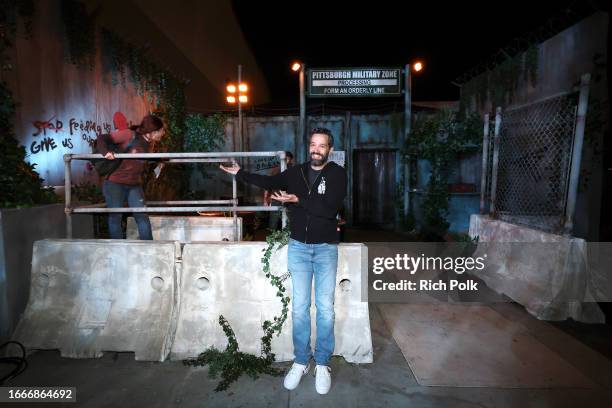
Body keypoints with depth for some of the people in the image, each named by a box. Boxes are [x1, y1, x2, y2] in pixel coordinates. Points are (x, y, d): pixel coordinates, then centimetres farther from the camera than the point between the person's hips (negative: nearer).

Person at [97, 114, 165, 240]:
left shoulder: (150, 143, 5)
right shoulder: (130, 135, -13)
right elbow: (102, 138, -12)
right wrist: (105, 152, -26)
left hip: (134, 185, 5)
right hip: (115, 183, -5)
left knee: (142, 216, -1)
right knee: (115, 217, 4)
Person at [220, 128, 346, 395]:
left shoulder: (337, 174, -7)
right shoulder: (296, 172, 4)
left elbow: (330, 208, -19)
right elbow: (269, 182, 13)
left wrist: (298, 200, -21)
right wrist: (239, 173, 15)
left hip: (326, 248, -2)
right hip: (298, 247, 3)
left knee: (325, 308, 3)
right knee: (300, 307, 6)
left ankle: (322, 364, 20)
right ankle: (301, 362, 22)